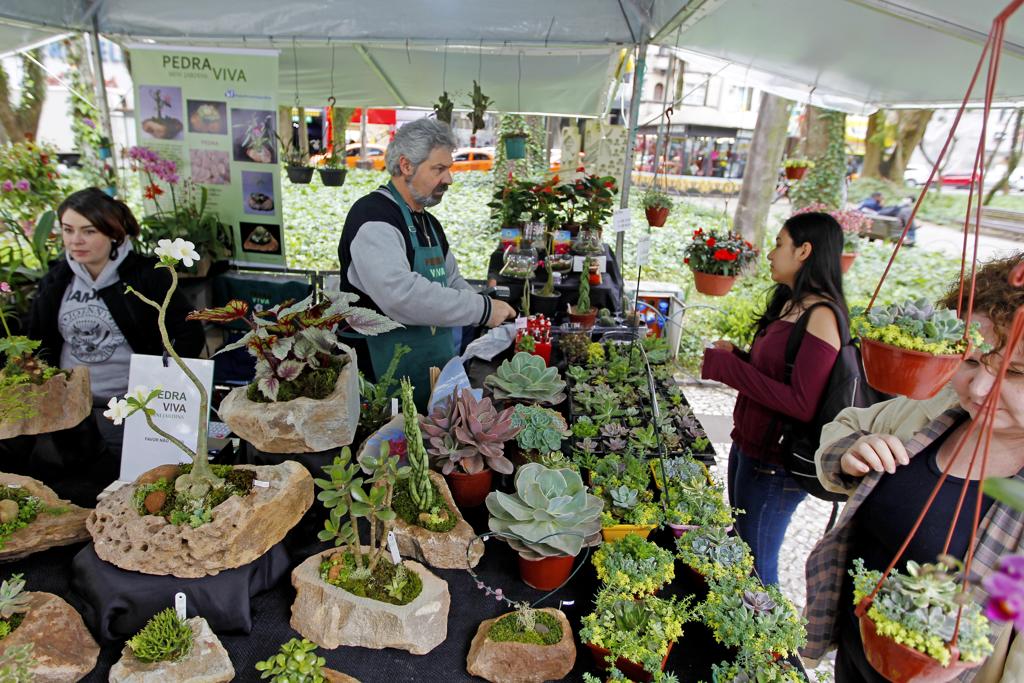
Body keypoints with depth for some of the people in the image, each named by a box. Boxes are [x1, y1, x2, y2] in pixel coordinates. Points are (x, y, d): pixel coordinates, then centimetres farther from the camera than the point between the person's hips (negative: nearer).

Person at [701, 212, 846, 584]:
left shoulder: (820, 317, -21)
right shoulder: (790, 304, 8)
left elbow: (803, 405, -27)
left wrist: (727, 366, -23)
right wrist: (734, 355, 2)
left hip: (773, 465, -9)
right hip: (748, 444, 9)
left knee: (755, 569, 7)